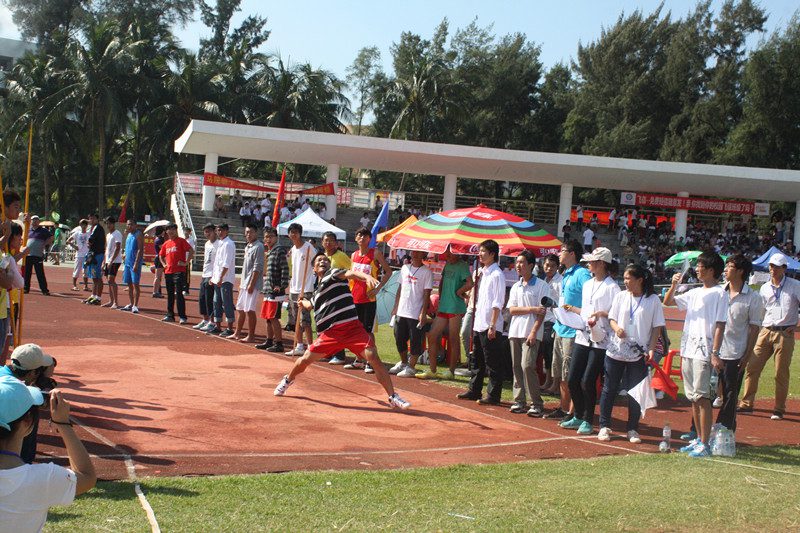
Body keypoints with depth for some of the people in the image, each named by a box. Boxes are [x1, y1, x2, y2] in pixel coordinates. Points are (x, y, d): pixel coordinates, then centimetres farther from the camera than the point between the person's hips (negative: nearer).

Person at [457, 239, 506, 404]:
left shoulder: (496, 275, -12)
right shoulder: (482, 273, 14)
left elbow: (497, 303, -16)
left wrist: (492, 326, -19)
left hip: (490, 326, -9)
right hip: (479, 323, 9)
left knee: (493, 363, -1)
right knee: (476, 360, 17)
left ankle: (493, 395, 5)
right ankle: (474, 390, 27)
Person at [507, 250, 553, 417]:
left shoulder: (541, 286, -2)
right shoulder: (516, 287, 16)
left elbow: (542, 312, -7)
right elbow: (512, 309, 5)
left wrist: (534, 331, -16)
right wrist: (531, 309, -9)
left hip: (531, 333, -6)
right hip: (515, 332, 6)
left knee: (527, 366, -14)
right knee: (517, 367, 5)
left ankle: (537, 404, -7)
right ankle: (519, 402, 12)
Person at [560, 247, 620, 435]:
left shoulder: (612, 287, -7)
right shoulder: (587, 285, 17)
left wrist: (602, 313, -26)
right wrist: (572, 309, 15)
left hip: (600, 341, -7)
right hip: (582, 337, 7)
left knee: (588, 381, -6)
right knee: (573, 379, 7)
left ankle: (588, 420, 8)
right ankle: (578, 417, 23)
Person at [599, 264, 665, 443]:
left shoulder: (653, 300, -2)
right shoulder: (620, 296, 5)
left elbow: (657, 327, 0)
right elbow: (612, 318, 9)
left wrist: (651, 349, -9)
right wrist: (616, 327, -14)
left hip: (639, 354, -2)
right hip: (616, 350, 2)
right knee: (609, 389, 6)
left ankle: (632, 429, 15)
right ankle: (604, 426, 16)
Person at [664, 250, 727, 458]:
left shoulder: (719, 294, -6)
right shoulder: (694, 293, 16)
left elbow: (720, 325, -11)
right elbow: (667, 302, 23)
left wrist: (715, 353, -17)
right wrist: (674, 285, 5)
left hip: (704, 352, -8)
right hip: (688, 350, 8)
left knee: (702, 397, -9)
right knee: (693, 398, 11)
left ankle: (705, 443, -6)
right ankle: (698, 439, 20)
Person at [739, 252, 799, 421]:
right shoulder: (764, 288, 11)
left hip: (785, 334, -4)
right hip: (765, 332, 4)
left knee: (781, 374, 0)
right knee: (751, 367, 0)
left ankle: (779, 409, 10)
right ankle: (746, 404, 8)